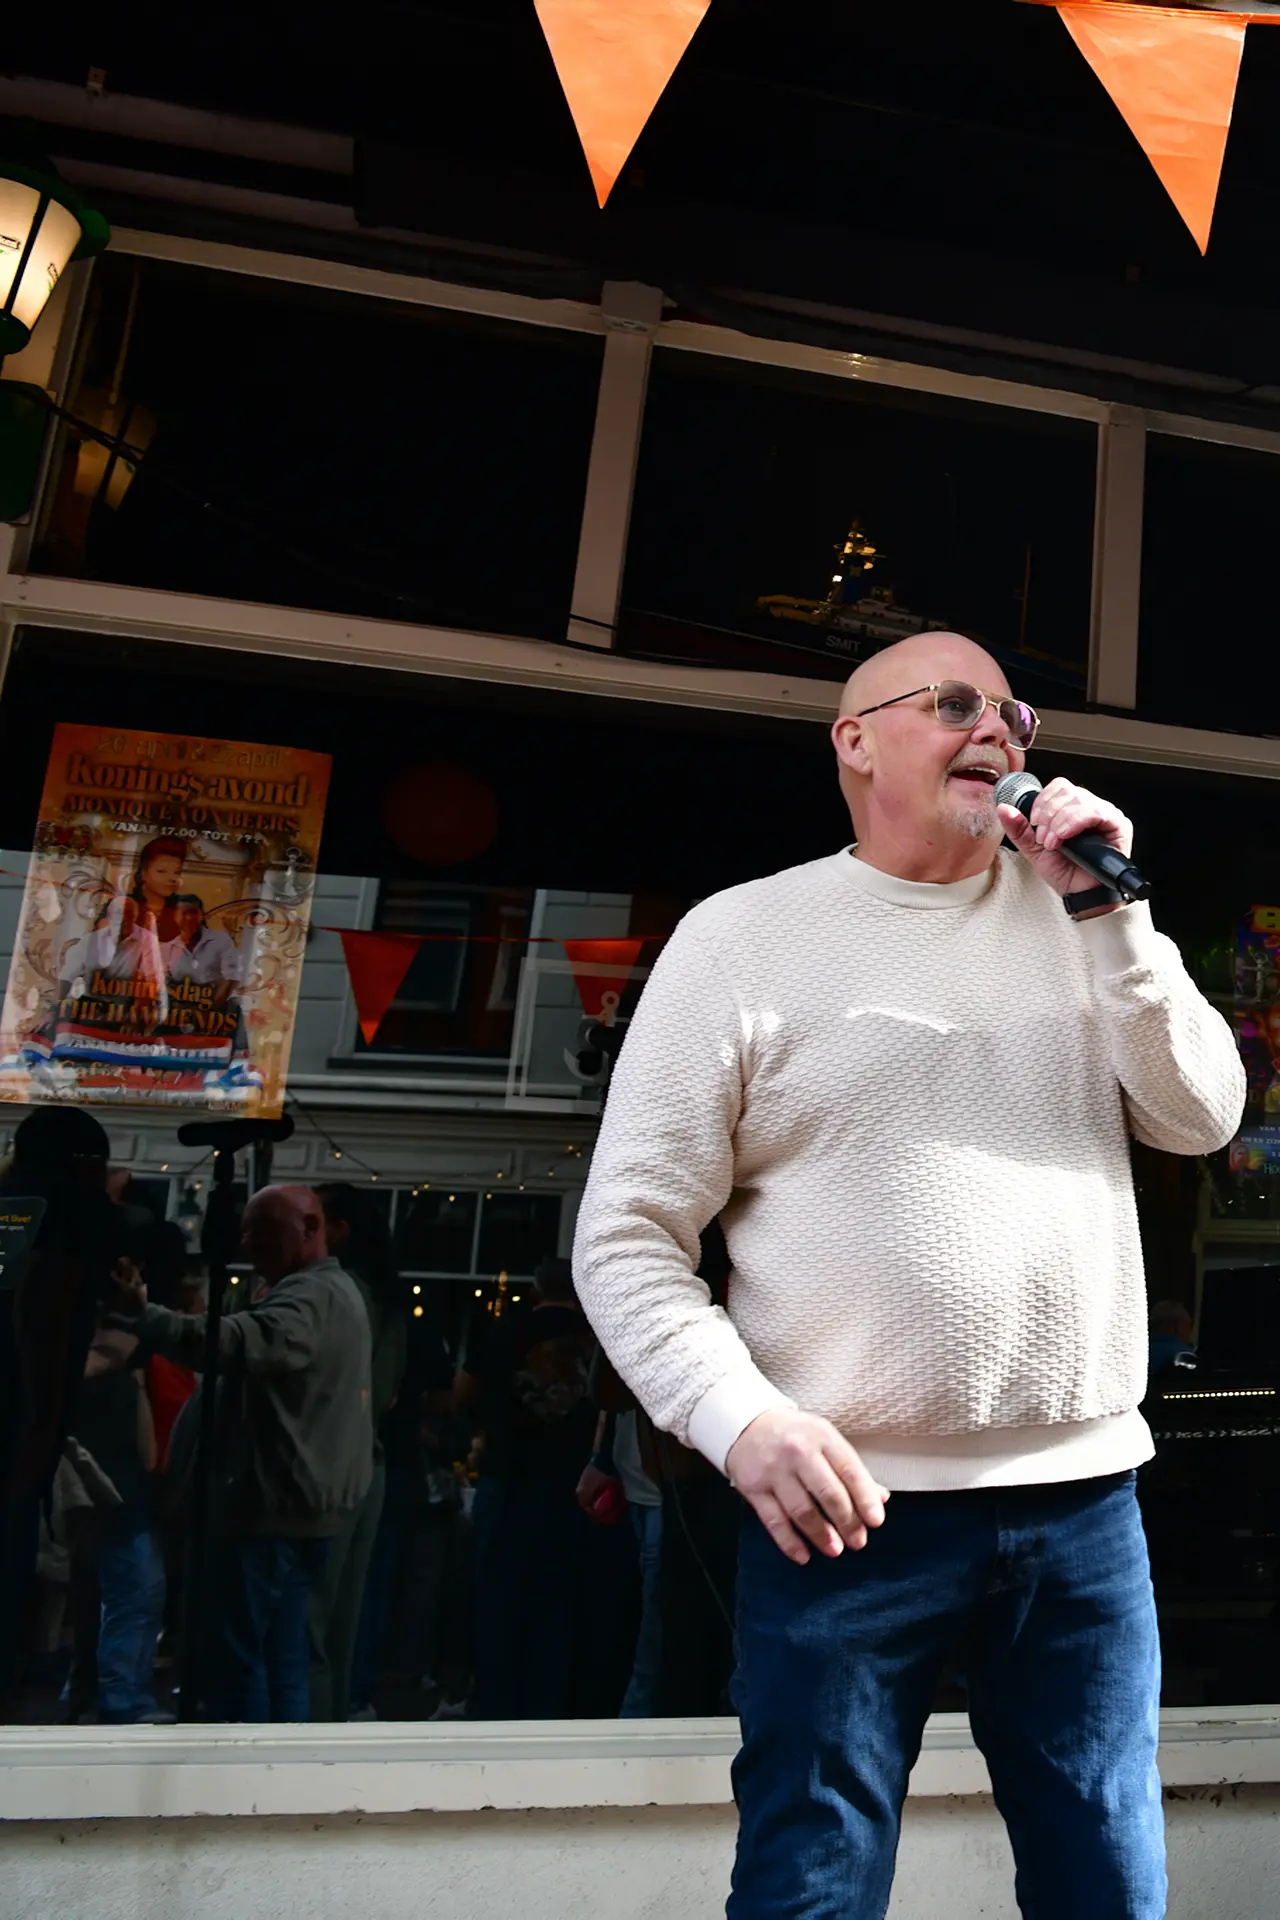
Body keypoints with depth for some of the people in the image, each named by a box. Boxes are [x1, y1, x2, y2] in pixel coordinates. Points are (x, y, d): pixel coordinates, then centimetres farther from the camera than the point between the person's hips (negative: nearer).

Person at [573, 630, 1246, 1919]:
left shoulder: (1074, 913, 10)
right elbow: (627, 1234, -5)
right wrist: (741, 1420, -19)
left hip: (1083, 1497, 4)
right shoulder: (743, 935, -3)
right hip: (848, 1503, -3)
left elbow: (1200, 1119, 4)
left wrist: (1109, 913, -5)